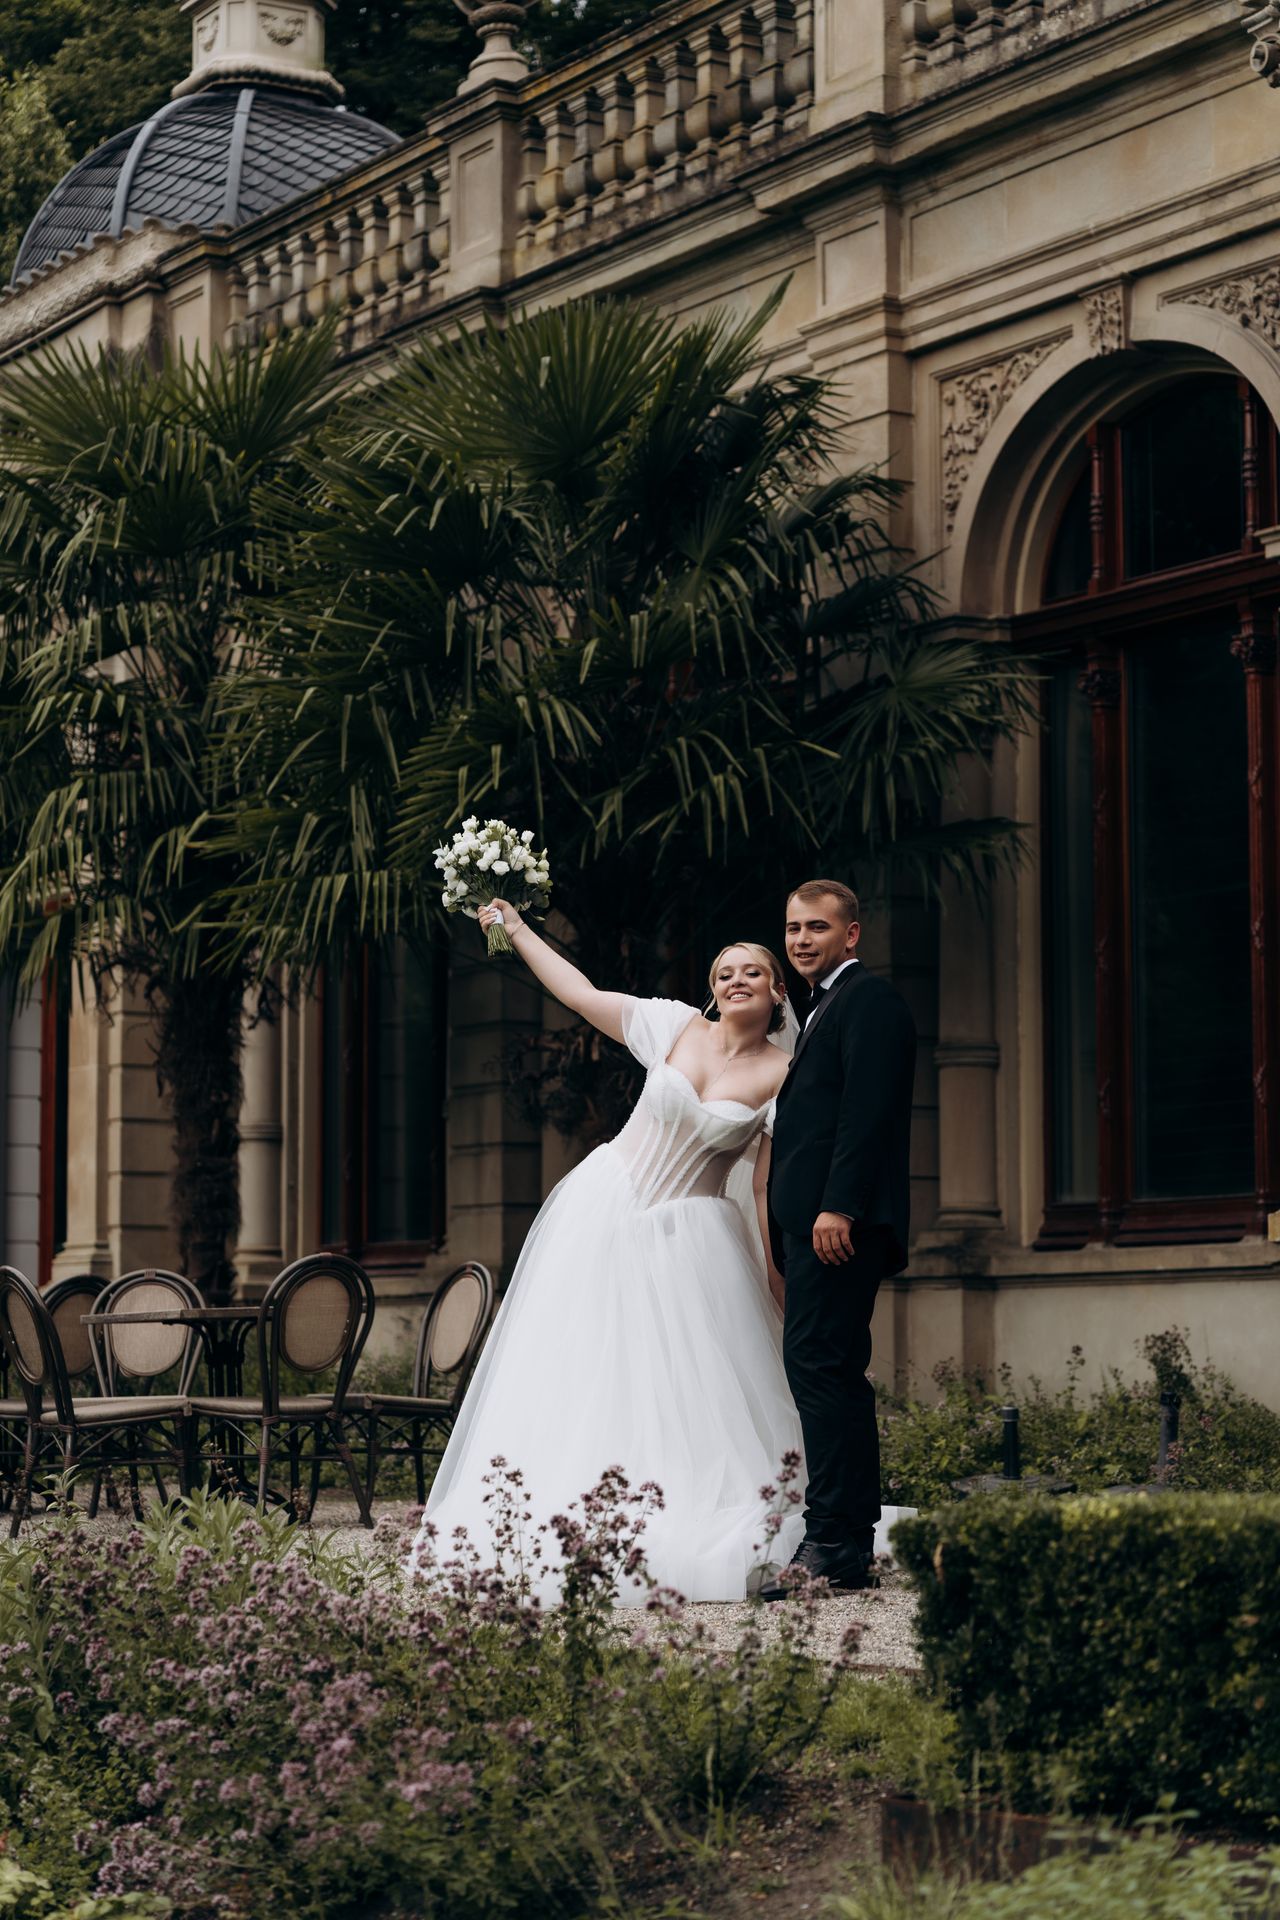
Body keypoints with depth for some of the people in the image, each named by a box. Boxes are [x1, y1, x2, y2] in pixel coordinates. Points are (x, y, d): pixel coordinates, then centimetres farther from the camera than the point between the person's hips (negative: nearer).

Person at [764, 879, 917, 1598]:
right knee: (833, 1374, 10)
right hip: (815, 1224, 11)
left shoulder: (869, 998, -5)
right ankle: (852, 1548, 12)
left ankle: (832, 1546, -16)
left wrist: (838, 1208, -24)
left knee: (822, 1366, -14)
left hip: (840, 1223, -11)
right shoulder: (825, 1008, 27)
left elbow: (869, 1109, -16)